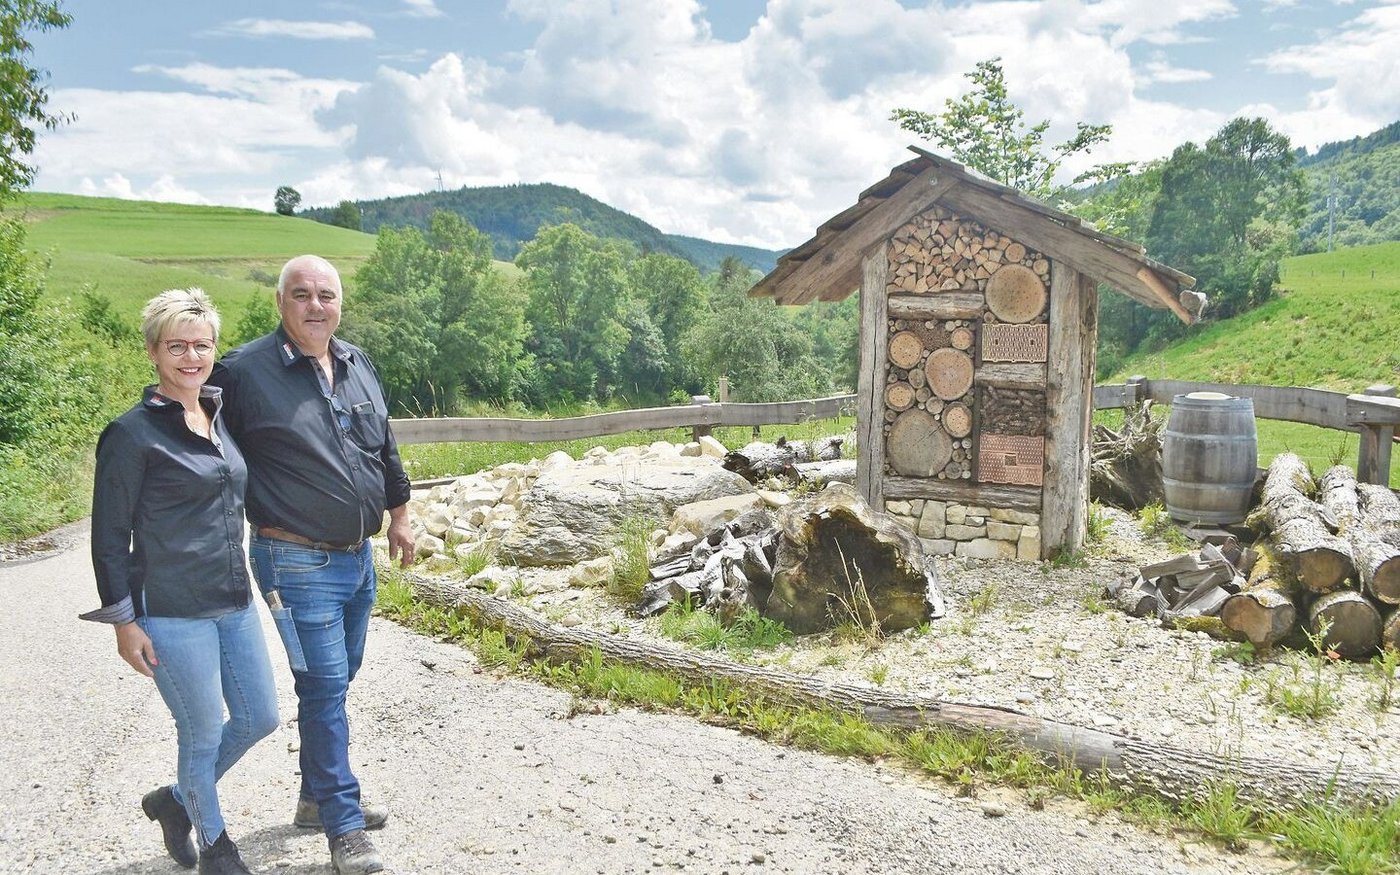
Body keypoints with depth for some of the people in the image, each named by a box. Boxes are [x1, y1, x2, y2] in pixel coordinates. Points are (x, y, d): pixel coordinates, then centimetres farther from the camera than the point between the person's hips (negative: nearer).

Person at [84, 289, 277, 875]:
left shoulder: (222, 415, 7)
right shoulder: (132, 433, -12)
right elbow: (110, 536, -9)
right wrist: (124, 621, -10)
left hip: (234, 602, 7)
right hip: (173, 612, -7)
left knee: (260, 718, 15)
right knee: (203, 733, 7)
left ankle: (176, 800, 39)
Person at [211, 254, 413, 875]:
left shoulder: (358, 364, 8)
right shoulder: (244, 370, -12)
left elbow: (385, 447, 18)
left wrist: (399, 514, 22)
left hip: (357, 557, 7)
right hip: (298, 562, -7)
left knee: (337, 680, 18)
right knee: (324, 687, -6)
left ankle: (317, 798, 35)